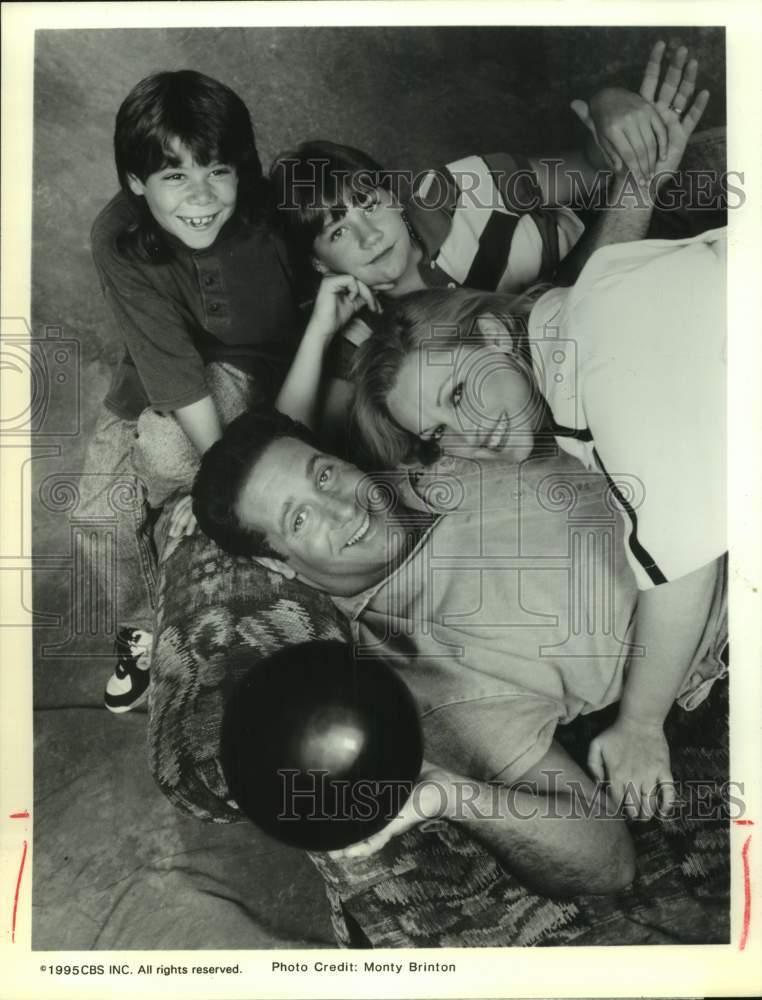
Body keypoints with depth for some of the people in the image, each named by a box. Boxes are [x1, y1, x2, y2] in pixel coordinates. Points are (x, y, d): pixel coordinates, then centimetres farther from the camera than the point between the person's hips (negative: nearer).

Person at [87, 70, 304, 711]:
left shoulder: (267, 216, -26)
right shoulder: (120, 240, -25)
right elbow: (173, 368, -28)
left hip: (260, 374, -2)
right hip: (153, 386, 2)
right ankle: (149, 622, 25)